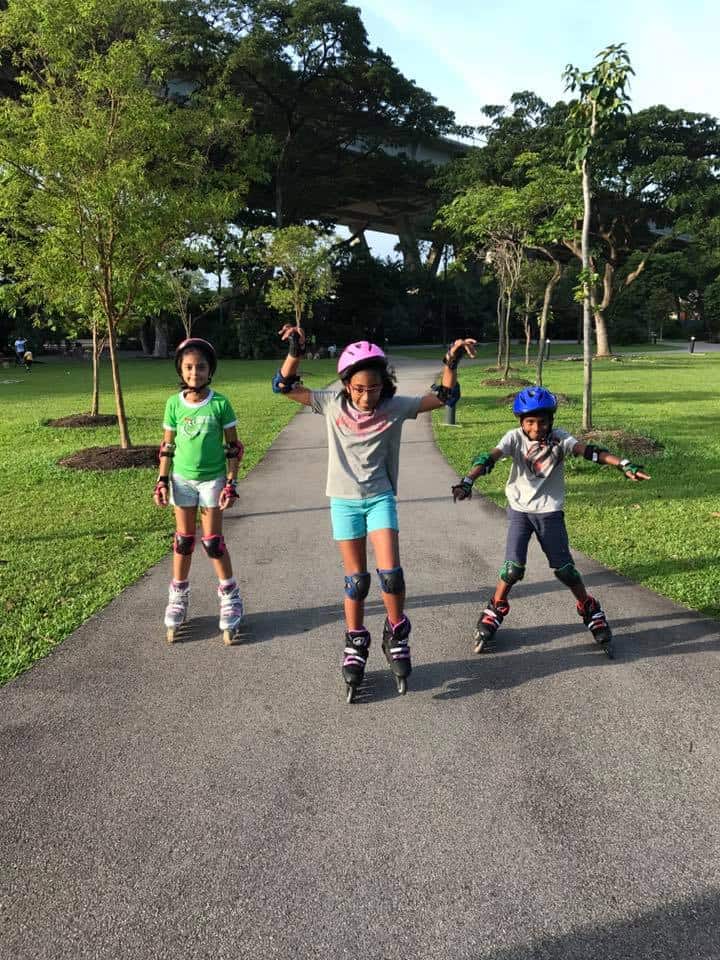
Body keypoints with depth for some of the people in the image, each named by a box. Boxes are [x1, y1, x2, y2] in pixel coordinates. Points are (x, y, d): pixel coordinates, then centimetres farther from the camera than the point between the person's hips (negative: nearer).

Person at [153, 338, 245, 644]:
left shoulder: (220, 403, -10)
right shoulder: (174, 404, -3)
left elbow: (233, 447, -5)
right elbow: (167, 446, 5)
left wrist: (231, 483, -8)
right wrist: (162, 481, 0)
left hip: (212, 479, -2)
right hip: (183, 478, 2)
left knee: (212, 541, 0)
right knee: (183, 540, 10)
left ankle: (230, 596, 16)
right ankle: (178, 597, 25)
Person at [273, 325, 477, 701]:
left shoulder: (396, 407, -7)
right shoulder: (332, 403, -5)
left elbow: (444, 396, -6)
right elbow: (284, 386, -4)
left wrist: (451, 361, -19)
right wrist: (295, 351, -17)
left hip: (380, 498, 0)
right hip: (344, 500, 1)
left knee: (390, 573, -9)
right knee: (356, 579, 6)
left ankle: (396, 635, 15)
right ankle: (355, 643, 23)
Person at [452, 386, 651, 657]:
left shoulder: (559, 438, -11)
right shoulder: (514, 438, -12)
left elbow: (588, 451, -24)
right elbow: (489, 458, -26)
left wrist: (623, 464, -39)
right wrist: (468, 480, -43)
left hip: (550, 512, 1)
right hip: (519, 510, 0)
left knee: (564, 568, 2)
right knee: (513, 567, -8)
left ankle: (591, 612, 25)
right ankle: (493, 614, 14)